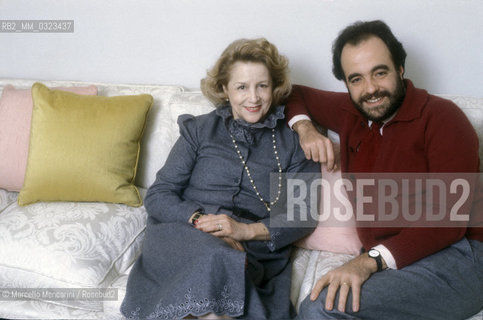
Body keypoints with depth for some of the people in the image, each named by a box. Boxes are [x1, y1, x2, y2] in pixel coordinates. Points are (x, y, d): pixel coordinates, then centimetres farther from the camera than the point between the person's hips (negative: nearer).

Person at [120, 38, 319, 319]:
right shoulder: (199, 129, 14)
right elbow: (157, 197, 8)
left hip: (256, 250, 0)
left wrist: (247, 230, -11)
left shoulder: (292, 142, 14)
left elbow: (305, 215, 6)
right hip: (185, 233, 1)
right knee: (217, 257, -36)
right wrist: (199, 220, -13)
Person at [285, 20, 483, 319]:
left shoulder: (441, 117, -4)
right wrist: (305, 128, 7)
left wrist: (370, 261, -26)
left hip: (455, 258, -5)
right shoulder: (349, 112, 14)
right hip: (383, 262, 5)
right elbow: (293, 93, 30)